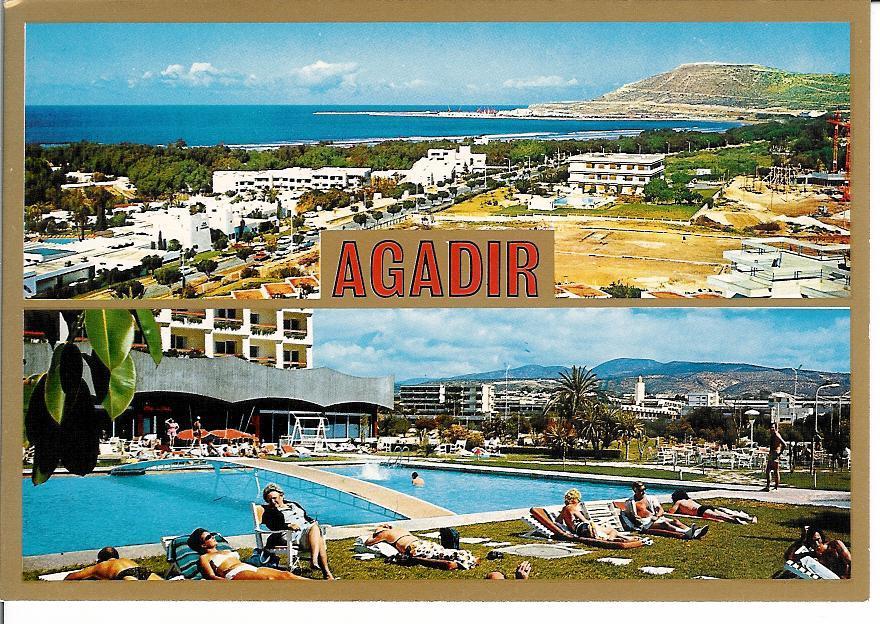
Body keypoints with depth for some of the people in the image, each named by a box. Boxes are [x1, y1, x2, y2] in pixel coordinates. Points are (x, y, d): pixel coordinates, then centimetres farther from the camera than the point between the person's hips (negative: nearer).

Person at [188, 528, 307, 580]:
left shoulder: (227, 551, 38)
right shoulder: (204, 558, 17)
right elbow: (211, 576, 0)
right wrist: (228, 583, -19)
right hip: (235, 574, -8)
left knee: (285, 574, -19)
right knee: (267, 579, -37)